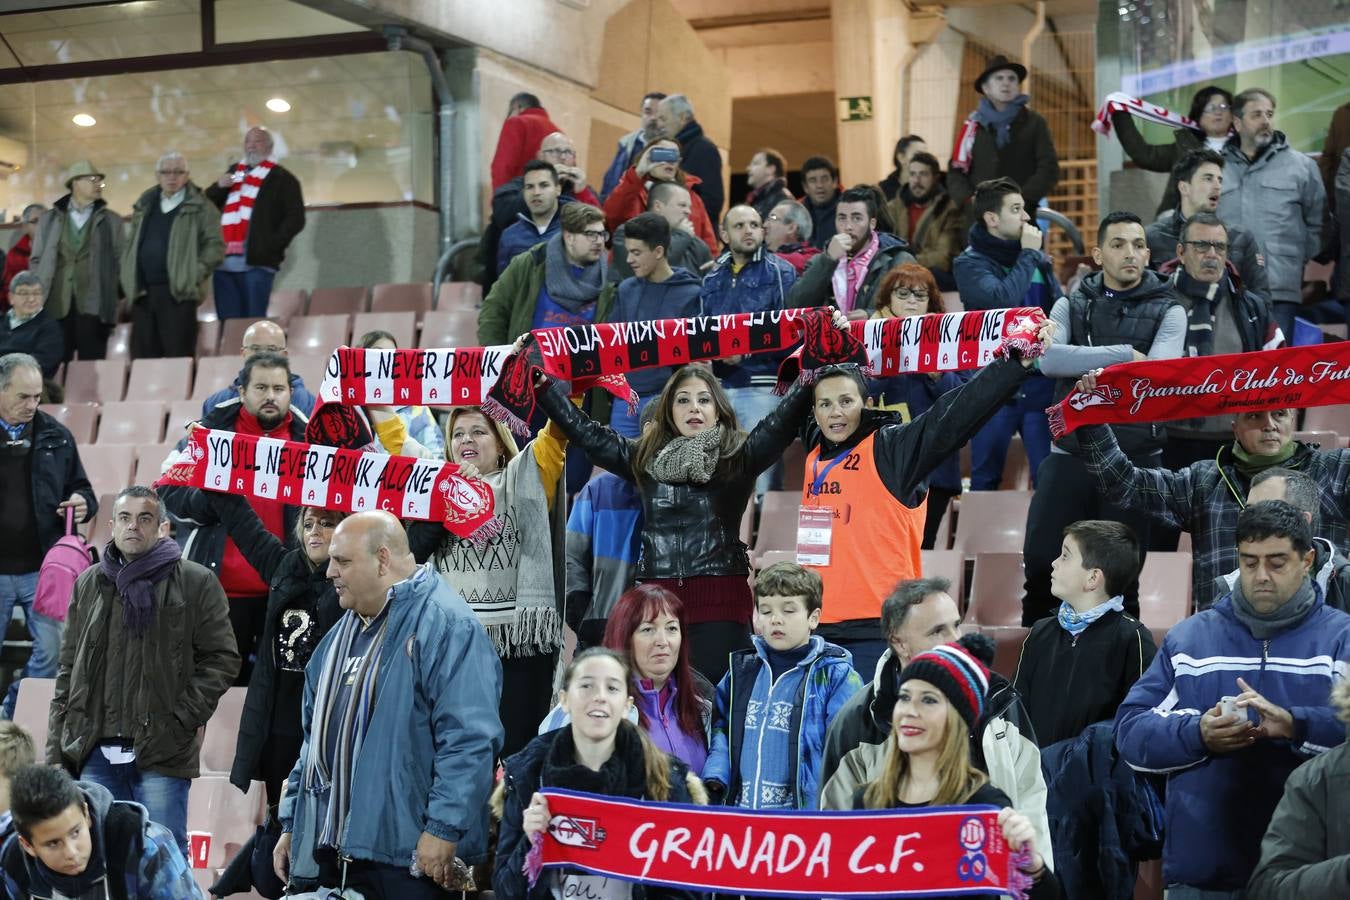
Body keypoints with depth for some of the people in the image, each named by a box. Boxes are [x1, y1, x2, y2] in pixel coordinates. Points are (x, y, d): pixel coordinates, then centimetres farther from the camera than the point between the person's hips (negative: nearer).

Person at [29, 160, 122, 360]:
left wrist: (113, 305, -1)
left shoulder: (111, 221, 11)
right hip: (55, 306, 1)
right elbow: (37, 260, 14)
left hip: (93, 306, -1)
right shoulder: (49, 219, 14)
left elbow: (118, 261, 8)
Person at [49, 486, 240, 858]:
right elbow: (69, 670, 17)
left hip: (161, 755, -4)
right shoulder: (89, 583, 15)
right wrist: (56, 750, 11)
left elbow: (222, 659, 0)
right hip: (96, 754, 4)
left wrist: (182, 719, -10)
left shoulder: (196, 582, 1)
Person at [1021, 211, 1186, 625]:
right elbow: (1049, 359, -12)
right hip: (1070, 455, 1)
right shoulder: (1071, 306, 8)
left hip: (1135, 459, -1)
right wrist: (1125, 354, -15)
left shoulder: (1168, 312, 3)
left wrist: (1085, 367, -19)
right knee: (1040, 561, -3)